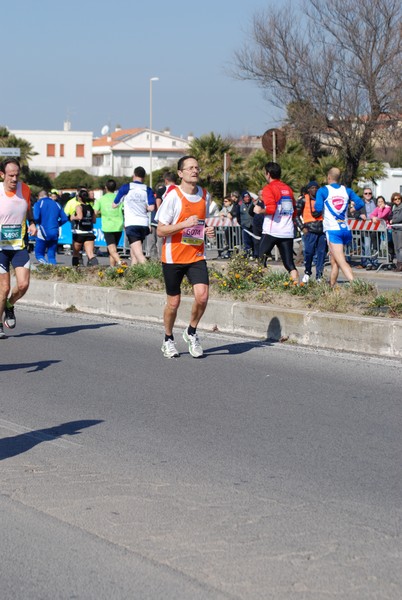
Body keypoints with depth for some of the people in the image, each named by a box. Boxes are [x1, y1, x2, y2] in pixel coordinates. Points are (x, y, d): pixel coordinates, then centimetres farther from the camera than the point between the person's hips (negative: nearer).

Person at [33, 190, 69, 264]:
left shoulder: (38, 203, 0)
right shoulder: (56, 204, 13)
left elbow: (36, 217, -15)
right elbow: (65, 218, 7)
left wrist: (38, 224, 6)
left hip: (43, 233, -4)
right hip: (54, 233, 4)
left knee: (39, 254, 5)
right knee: (52, 256, 12)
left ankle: (45, 263, -23)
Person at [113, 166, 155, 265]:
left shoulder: (126, 187, 1)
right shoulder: (147, 189, 6)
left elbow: (114, 205, 6)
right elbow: (151, 208, -5)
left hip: (131, 224, -4)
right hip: (144, 223, 4)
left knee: (138, 253, -14)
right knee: (133, 250, 20)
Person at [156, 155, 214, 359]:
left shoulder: (205, 195, 7)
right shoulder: (173, 196, -11)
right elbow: (160, 230, -11)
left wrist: (208, 231, 2)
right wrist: (185, 224, -23)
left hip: (196, 256, 4)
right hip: (173, 257, -4)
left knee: (202, 296, -15)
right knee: (173, 302, 5)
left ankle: (191, 332, 11)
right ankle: (168, 340, 28)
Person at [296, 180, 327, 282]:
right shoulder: (303, 199, 4)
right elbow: (297, 215, 4)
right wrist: (302, 228, -5)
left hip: (322, 230, 4)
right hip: (310, 230, -4)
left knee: (321, 253, 2)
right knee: (309, 252, -8)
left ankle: (319, 276, 8)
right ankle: (307, 273, 14)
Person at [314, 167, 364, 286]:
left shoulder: (323, 190, -2)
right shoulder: (347, 190, 10)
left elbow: (318, 209, -11)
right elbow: (360, 203, 1)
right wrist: (352, 209, 22)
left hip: (333, 230, -5)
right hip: (345, 229, 5)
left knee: (342, 262, -13)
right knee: (334, 260, 20)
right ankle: (331, 285, 25)